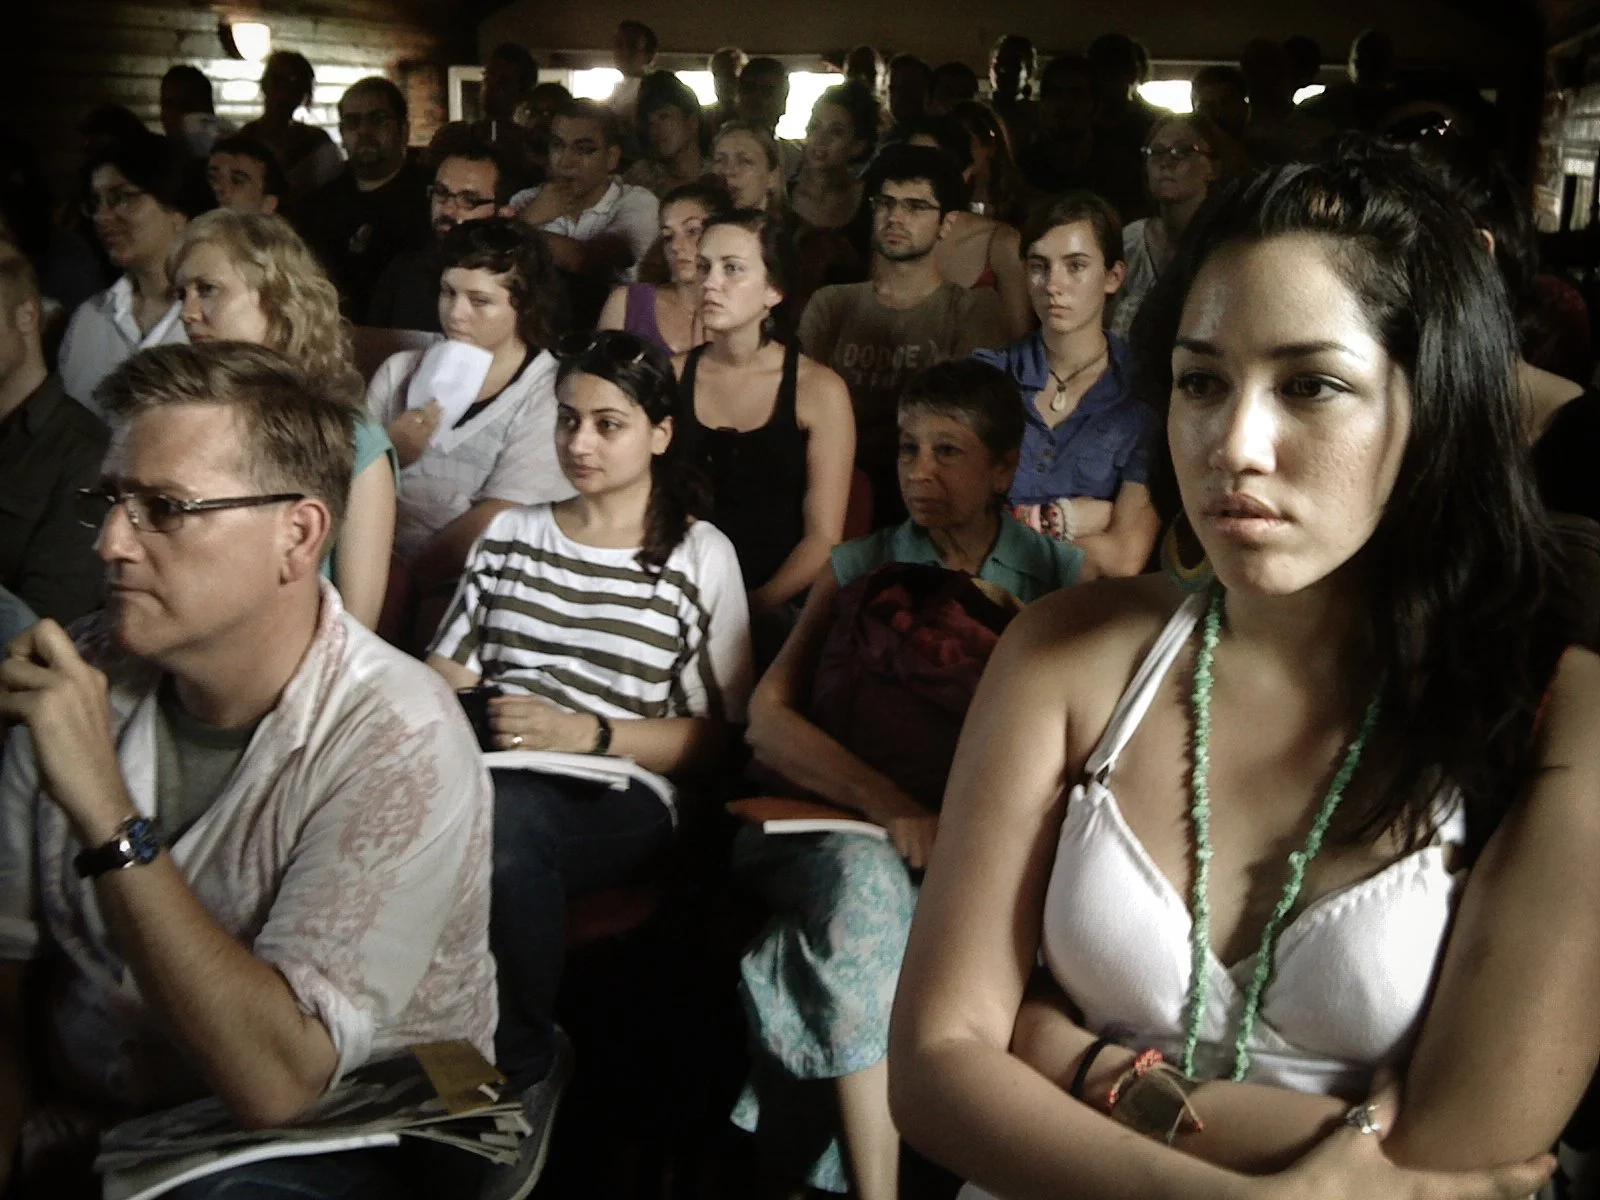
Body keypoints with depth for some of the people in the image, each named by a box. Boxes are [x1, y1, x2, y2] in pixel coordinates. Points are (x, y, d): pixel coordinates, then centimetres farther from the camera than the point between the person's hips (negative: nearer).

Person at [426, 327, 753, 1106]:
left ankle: (517, 1064, -16)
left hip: (617, 792, -3)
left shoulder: (699, 557, 9)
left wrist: (589, 733, -12)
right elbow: (447, 670, 17)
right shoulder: (509, 533, 24)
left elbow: (716, 735, 3)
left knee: (497, 816, -39)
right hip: (484, 774, 3)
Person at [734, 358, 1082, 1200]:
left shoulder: (1060, 577, 11)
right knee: (862, 875, -34)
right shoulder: (859, 567, 13)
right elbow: (768, 717, 1)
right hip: (846, 826, 0)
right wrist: (886, 805, -17)